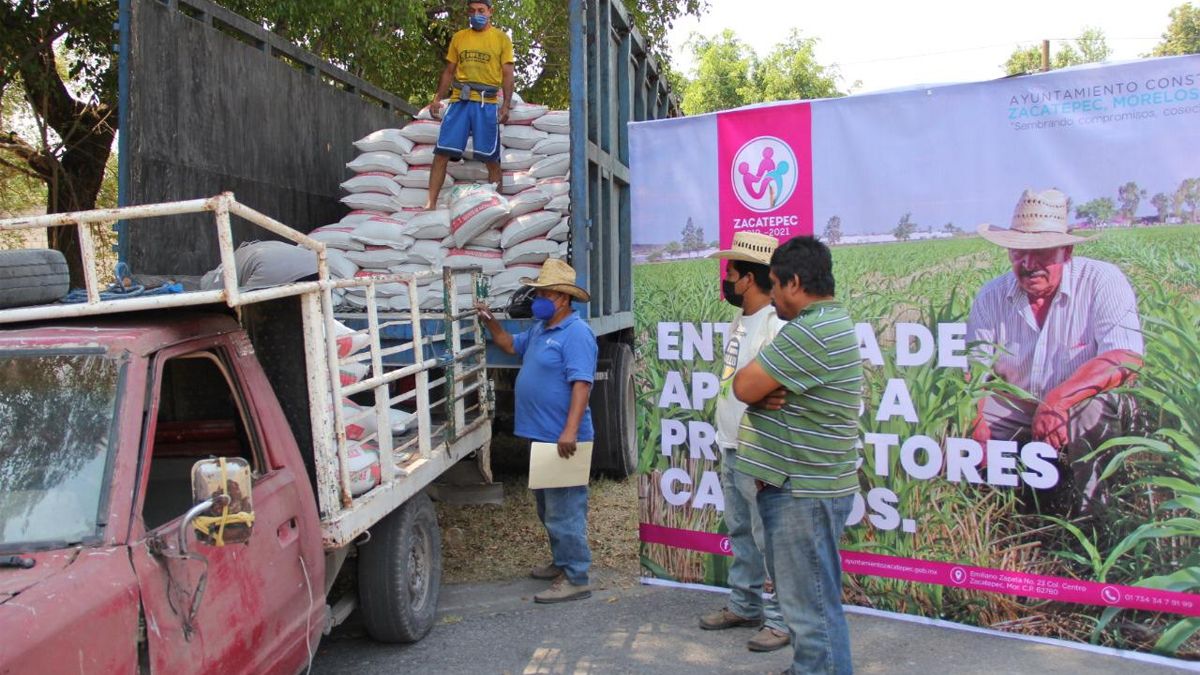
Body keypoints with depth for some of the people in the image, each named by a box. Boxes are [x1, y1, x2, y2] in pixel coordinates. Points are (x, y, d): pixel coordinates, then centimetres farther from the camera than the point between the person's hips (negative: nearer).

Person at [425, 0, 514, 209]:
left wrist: (506, 105, -9)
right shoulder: (459, 37, 15)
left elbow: (507, 74, 3)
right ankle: (431, 203, -2)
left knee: (491, 158, -2)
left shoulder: (502, 38, 7)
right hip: (460, 102, 2)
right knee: (442, 152, -5)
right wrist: (437, 98, 5)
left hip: (487, 104, -2)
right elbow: (449, 71, 17)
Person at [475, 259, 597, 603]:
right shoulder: (540, 329, 14)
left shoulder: (576, 333, -16)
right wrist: (490, 321, 15)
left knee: (565, 510, -5)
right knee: (548, 507, 21)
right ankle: (562, 562, 35)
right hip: (540, 435, 10)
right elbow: (511, 346, 31)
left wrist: (570, 430, -32)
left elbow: (581, 384, -25)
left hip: (562, 440, -10)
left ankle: (576, 578, 2)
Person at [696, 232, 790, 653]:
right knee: (740, 533, 18)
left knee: (769, 539, 0)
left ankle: (780, 619, 12)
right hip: (731, 451, 9)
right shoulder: (740, 323, 12)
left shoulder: (776, 325, -18)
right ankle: (744, 605, 31)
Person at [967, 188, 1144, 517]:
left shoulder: (1102, 281, -14)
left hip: (1081, 413, -3)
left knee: (1097, 408, -36)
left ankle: (1077, 513, -11)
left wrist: (1058, 399, -42)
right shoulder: (991, 296, -4)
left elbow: (1127, 357, -27)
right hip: (1015, 411, 3)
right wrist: (975, 422, -28)